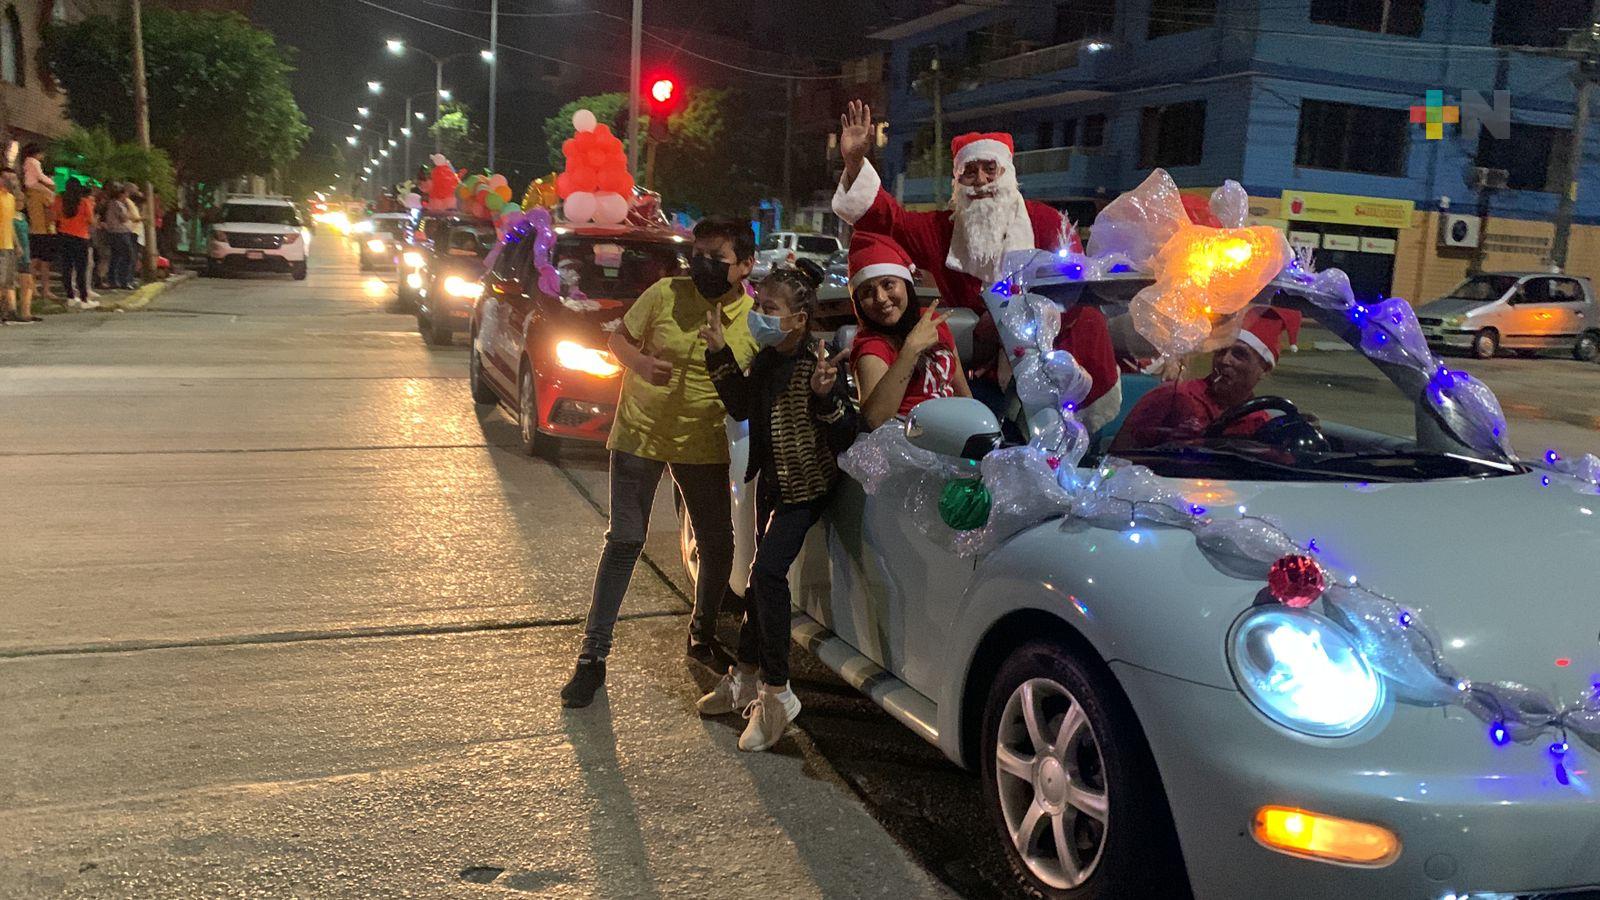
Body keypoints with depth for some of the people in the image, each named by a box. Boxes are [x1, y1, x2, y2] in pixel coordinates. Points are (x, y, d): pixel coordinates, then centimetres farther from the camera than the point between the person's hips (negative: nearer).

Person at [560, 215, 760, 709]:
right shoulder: (665, 294, -13)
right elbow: (618, 339, -1)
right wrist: (640, 362, -21)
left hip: (703, 446, 2)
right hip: (640, 433, -2)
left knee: (718, 546, 8)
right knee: (624, 543, -1)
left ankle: (703, 633, 35)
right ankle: (593, 654, 9)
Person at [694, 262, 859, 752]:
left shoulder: (816, 364, -23)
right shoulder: (767, 358, 1)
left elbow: (844, 437, -23)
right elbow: (742, 408, 12)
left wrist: (826, 396, -42)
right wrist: (720, 354, 3)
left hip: (806, 486, -8)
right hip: (772, 481, 8)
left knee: (768, 571, -17)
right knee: (763, 574, 16)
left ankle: (776, 692, -7)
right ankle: (746, 676, 30)